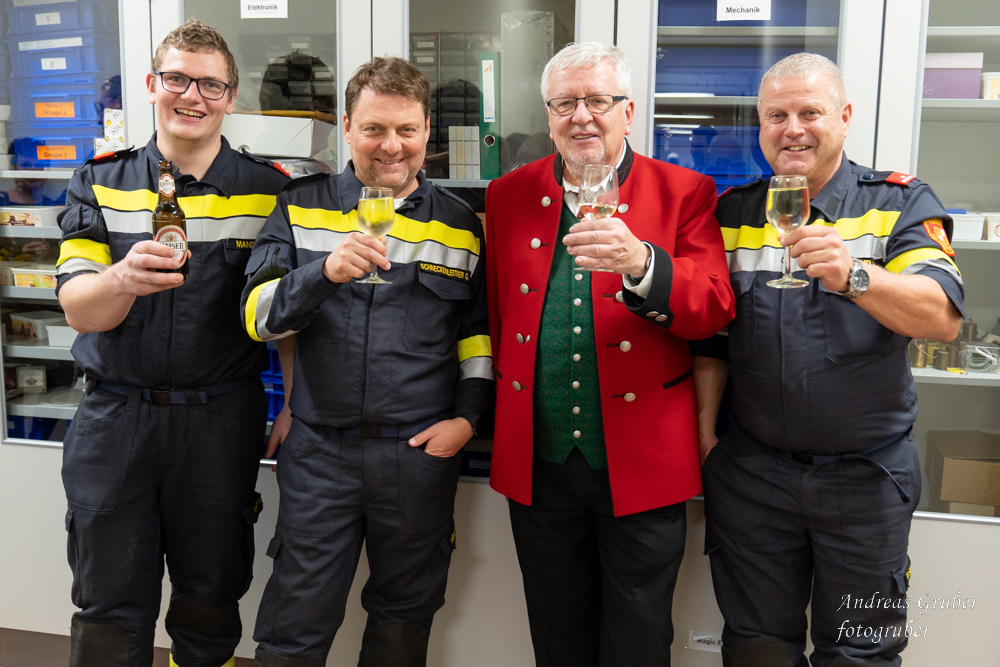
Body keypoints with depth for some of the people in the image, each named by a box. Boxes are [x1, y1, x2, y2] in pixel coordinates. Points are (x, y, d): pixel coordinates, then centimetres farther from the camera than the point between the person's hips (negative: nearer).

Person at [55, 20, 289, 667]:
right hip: (114, 414, 1)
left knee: (210, 600, 13)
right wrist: (125, 278, -30)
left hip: (222, 418, 0)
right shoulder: (100, 183, 3)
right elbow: (79, 309, -8)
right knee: (109, 608, 11)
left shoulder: (270, 189, 0)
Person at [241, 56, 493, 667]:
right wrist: (325, 271, -23)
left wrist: (468, 415, 0)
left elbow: (478, 329, 12)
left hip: (423, 452, 1)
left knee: (405, 616, 17)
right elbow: (258, 316, -6)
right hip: (320, 448, -1)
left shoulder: (461, 226, 6)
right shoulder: (301, 209, 3)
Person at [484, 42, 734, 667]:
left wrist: (640, 264, -31)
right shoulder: (508, 196, 5)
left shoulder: (684, 193, -3)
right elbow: (496, 317, 8)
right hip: (537, 463, 3)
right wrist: (497, 416, 0)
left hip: (642, 463, -2)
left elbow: (715, 309, -13)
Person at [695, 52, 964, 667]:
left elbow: (944, 316, -18)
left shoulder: (900, 203, -3)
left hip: (866, 476, -2)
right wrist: (705, 432, 3)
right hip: (752, 472, 2)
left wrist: (855, 277, -35)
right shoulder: (733, 213, 5)